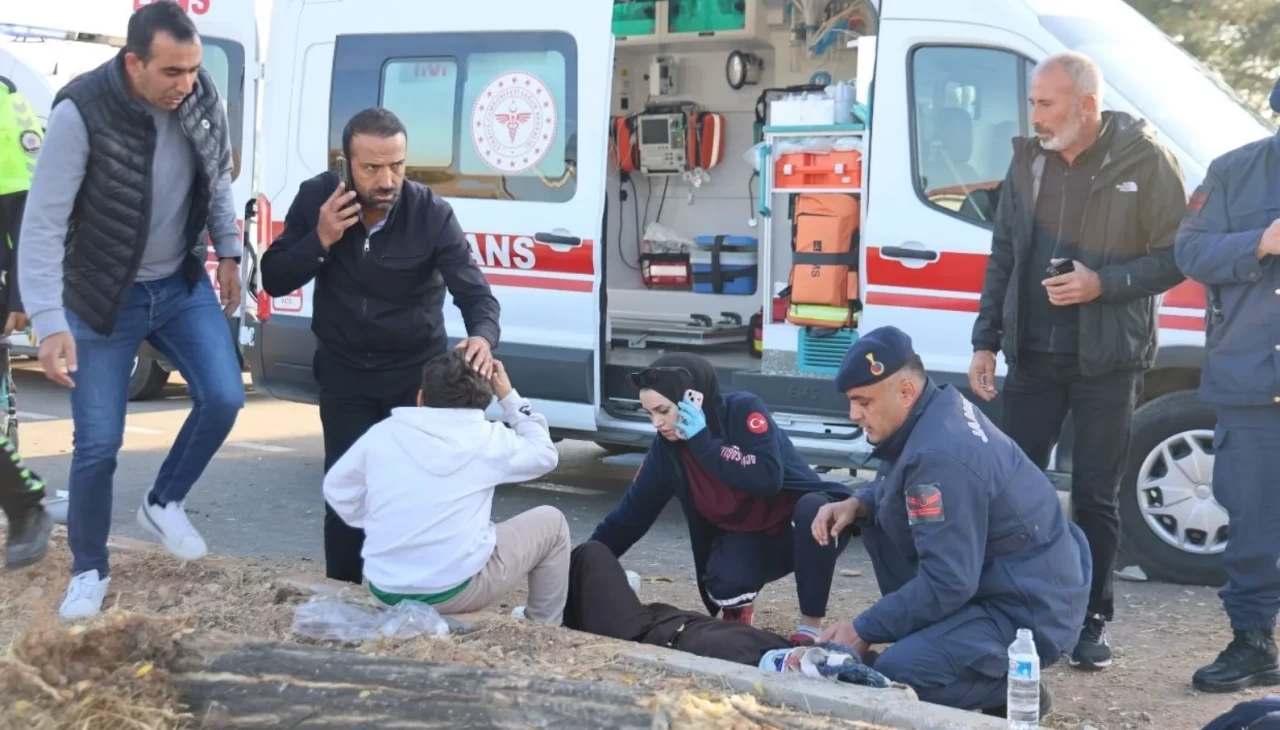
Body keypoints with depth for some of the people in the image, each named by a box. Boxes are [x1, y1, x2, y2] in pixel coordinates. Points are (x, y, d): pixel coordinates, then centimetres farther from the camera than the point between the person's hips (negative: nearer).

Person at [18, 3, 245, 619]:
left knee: (224, 398, -7)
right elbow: (43, 223, -25)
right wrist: (50, 323, -29)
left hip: (182, 285, 4)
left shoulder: (201, 98, -12)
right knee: (98, 443, 1)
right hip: (104, 298, -4)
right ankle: (89, 570, 22)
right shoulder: (81, 113, -27)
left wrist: (229, 253, 11)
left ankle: (163, 504, 21)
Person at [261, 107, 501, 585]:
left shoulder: (432, 213, -18)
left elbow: (475, 292, -22)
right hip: (344, 370, 1)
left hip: (417, 370, -1)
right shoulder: (316, 199, -12)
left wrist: (482, 336, -45)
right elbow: (273, 280, -8)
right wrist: (320, 241, -26)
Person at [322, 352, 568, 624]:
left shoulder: (382, 432, 3)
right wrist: (510, 398, 21)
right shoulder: (488, 439, -3)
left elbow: (335, 487, 15)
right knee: (551, 522, 17)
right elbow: (545, 453, 15)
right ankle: (543, 629, 27)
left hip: (385, 589, 4)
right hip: (454, 592, -4)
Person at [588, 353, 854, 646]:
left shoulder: (744, 410, -21)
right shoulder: (666, 448, -8)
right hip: (747, 541, 2)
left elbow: (768, 479, -34)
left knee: (815, 508, -38)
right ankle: (738, 609, 7)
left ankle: (810, 626, -21)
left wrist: (702, 440, -30)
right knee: (725, 584, -31)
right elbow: (629, 515, -4)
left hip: (802, 528, -2)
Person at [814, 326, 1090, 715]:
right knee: (877, 521, 9)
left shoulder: (941, 456, -28)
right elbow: (897, 484, 22)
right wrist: (858, 504, 0)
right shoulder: (940, 410, 1)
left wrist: (863, 630, -18)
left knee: (894, 676, -25)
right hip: (998, 579, 10)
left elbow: (947, 584, -28)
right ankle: (924, 637, 12)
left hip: (1030, 611, -10)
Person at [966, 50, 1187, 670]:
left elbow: (1175, 256, -7)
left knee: (1095, 496, 4)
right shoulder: (1027, 160, 5)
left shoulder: (1143, 160, -9)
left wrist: (1103, 284, -19)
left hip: (1106, 362, -4)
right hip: (1032, 358, 4)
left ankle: (1093, 623, 16)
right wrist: (986, 340, 8)